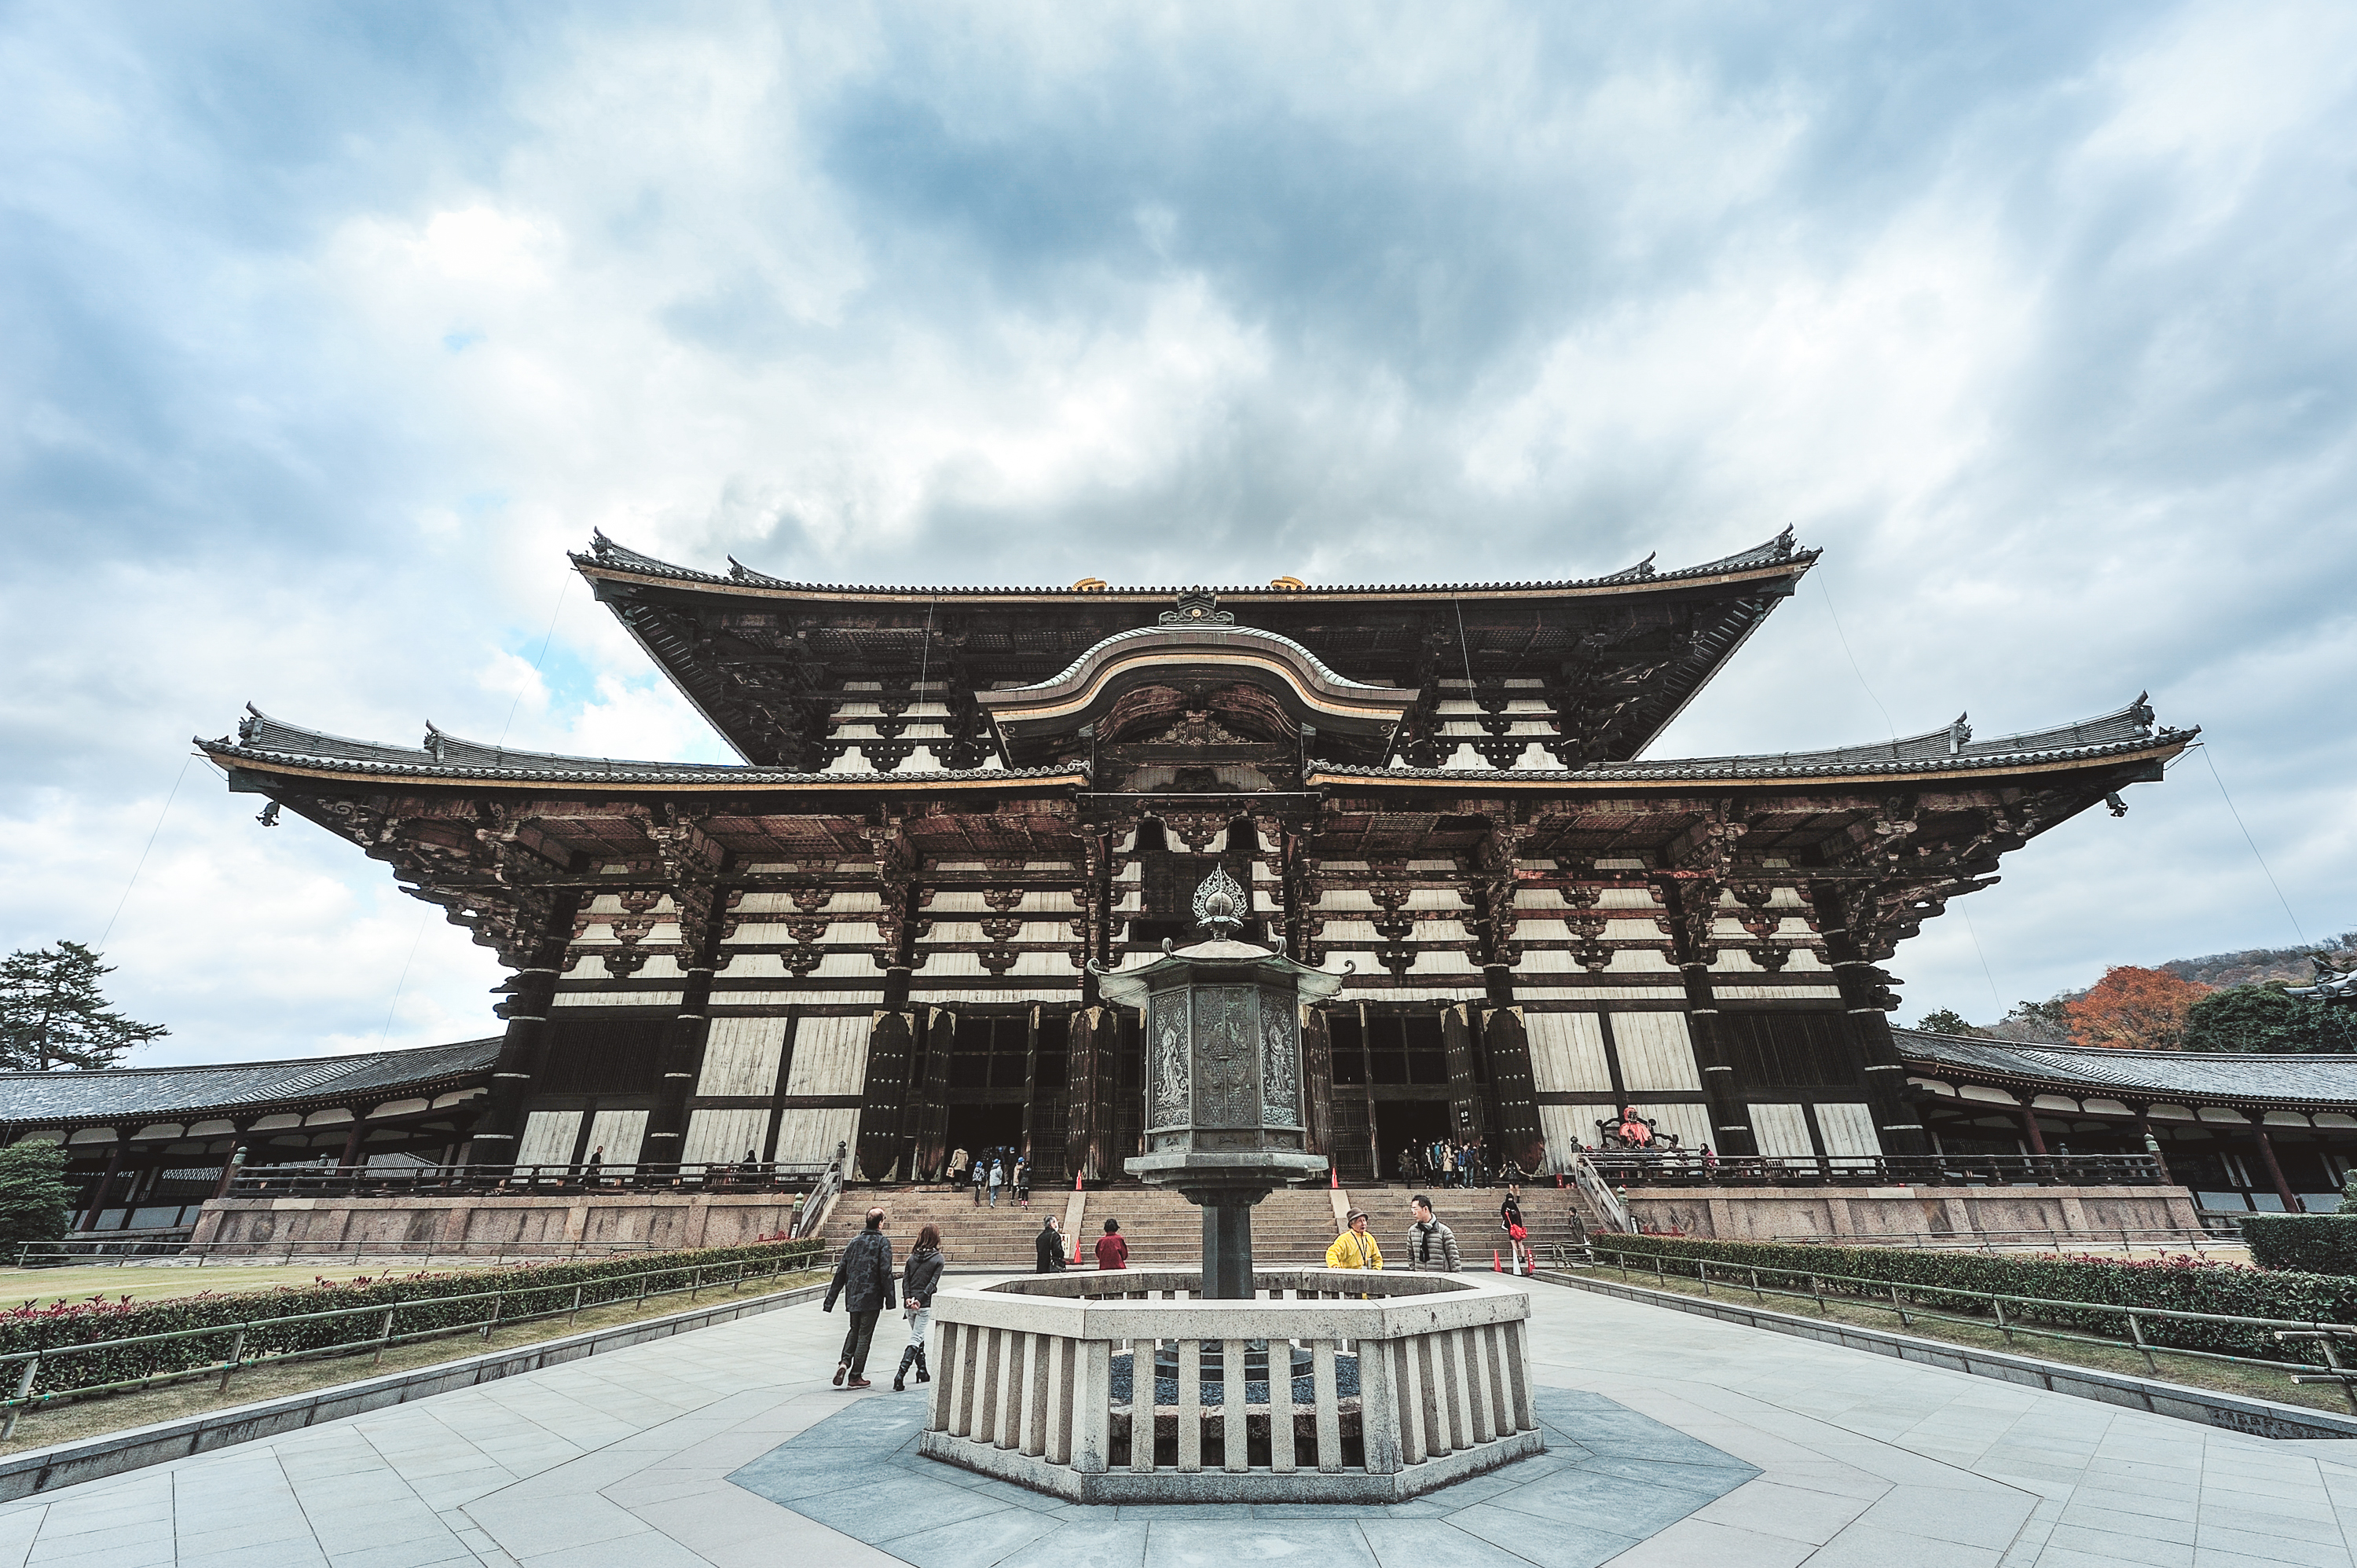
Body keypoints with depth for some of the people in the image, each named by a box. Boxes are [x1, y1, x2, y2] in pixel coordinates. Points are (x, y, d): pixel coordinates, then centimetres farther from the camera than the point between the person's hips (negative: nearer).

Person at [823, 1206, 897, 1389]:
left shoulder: (855, 1241, 7)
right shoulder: (882, 1243, -9)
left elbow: (841, 1271, 8)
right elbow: (886, 1272, -15)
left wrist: (830, 1301, 13)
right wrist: (889, 1300, -8)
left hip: (853, 1296, 5)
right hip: (871, 1298, -5)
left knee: (854, 1330, 22)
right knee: (864, 1335, 5)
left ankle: (844, 1362, 2)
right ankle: (855, 1376, 9)